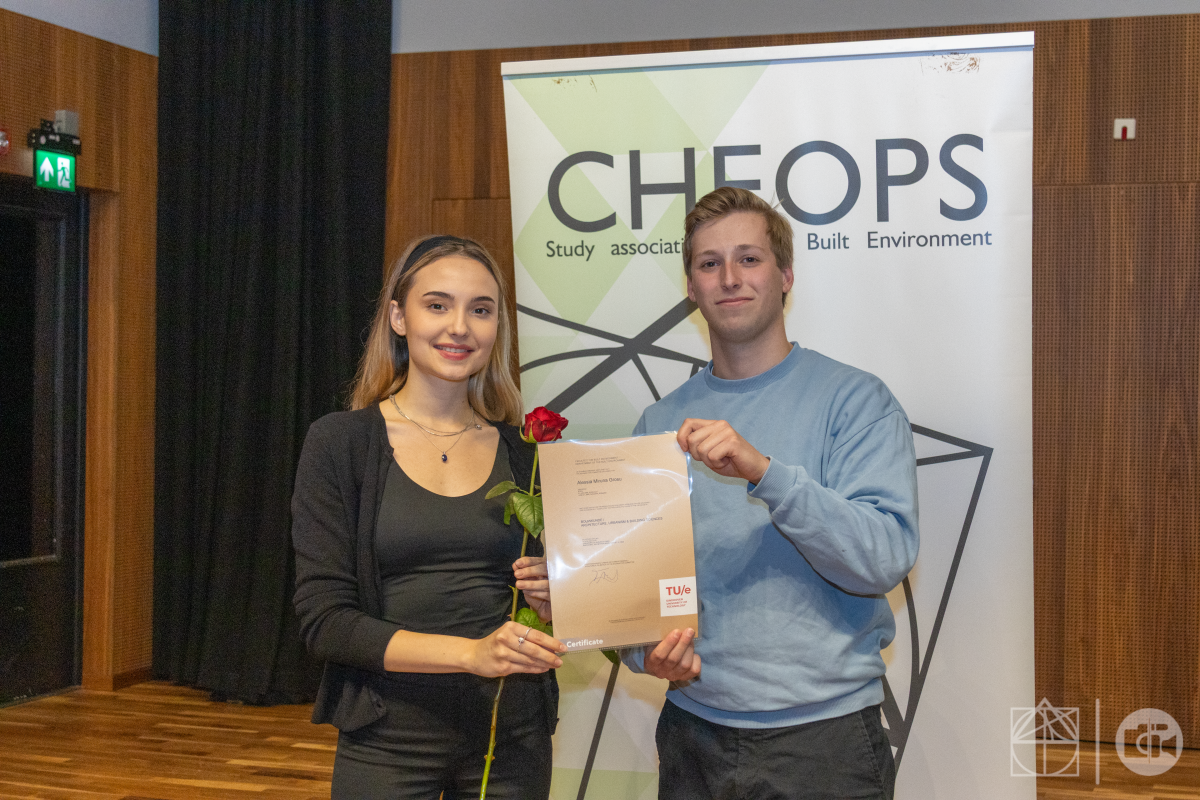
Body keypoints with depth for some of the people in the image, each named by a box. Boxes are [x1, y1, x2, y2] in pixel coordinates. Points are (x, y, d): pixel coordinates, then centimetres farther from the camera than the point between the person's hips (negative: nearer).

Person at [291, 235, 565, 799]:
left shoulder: (525, 453, 4)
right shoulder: (339, 442, -5)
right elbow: (323, 620, -11)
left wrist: (549, 600, -9)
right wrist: (470, 653, -22)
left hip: (512, 737, 3)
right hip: (388, 739, -3)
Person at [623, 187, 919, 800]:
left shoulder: (855, 399, -6)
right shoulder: (661, 422, 6)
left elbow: (885, 557, -18)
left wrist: (764, 472, -28)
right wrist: (648, 652, -11)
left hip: (823, 735, -3)